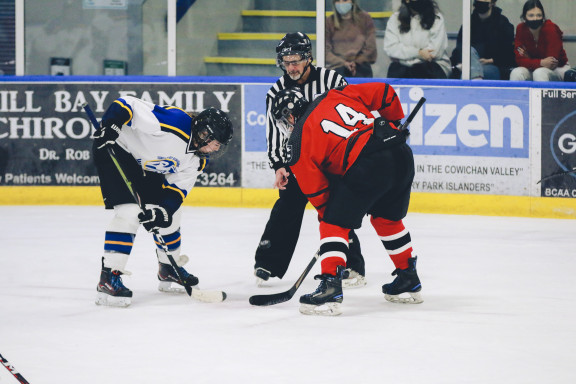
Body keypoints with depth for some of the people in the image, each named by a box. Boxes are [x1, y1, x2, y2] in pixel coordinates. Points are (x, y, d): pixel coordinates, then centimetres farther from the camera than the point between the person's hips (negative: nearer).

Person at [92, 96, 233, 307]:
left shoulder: (197, 160, -3)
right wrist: (109, 126, -43)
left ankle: (169, 269, 33)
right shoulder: (175, 122, -30)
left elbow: (178, 187, -3)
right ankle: (108, 278, -21)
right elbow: (128, 104, -31)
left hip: (144, 165, 9)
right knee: (129, 211, -22)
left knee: (171, 213, 12)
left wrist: (164, 210, -20)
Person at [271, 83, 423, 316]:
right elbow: (383, 93, 18)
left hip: (368, 165, -7)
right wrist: (394, 124, 32)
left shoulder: (299, 140, 9)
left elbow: (315, 189, 11)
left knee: (334, 224, 4)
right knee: (387, 218, 27)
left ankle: (330, 286, -8)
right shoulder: (336, 96, 22)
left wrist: (327, 214, 26)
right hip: (402, 154, 7)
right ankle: (409, 282, 36)